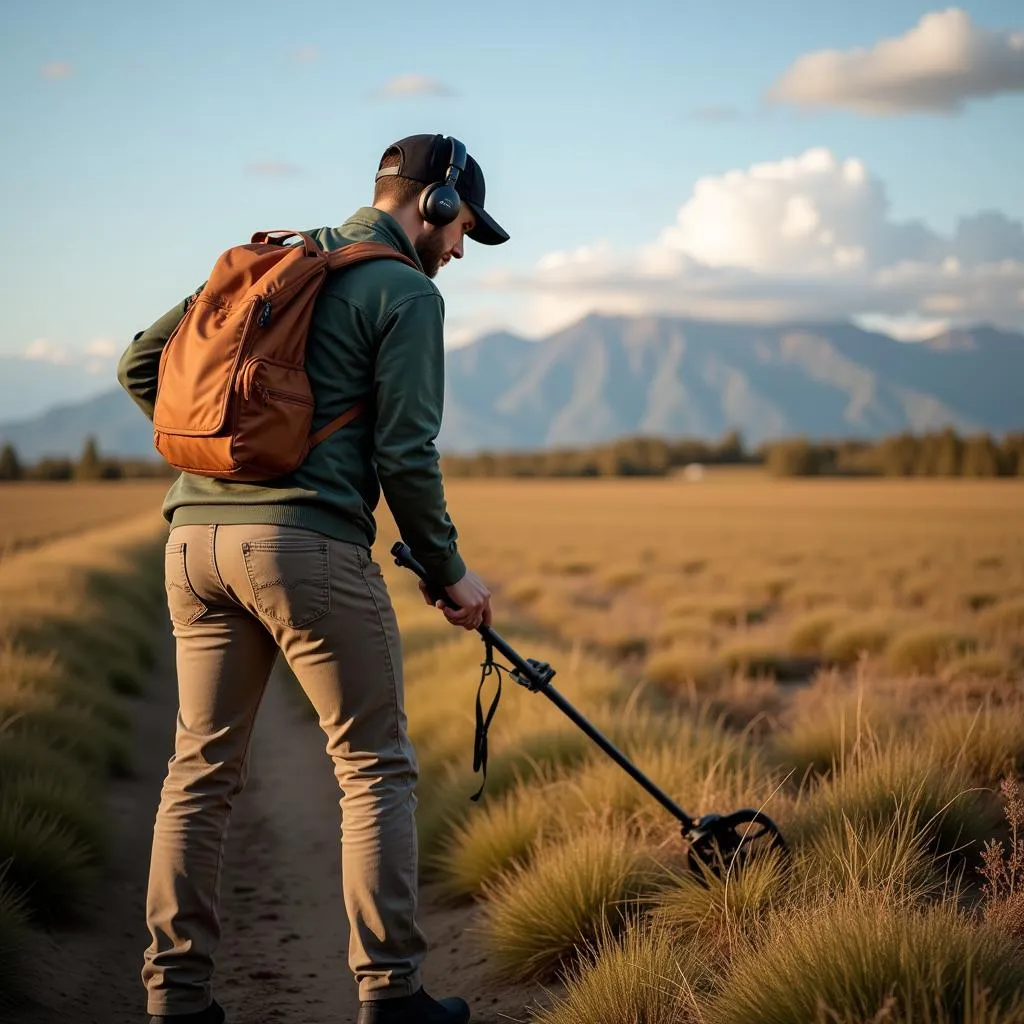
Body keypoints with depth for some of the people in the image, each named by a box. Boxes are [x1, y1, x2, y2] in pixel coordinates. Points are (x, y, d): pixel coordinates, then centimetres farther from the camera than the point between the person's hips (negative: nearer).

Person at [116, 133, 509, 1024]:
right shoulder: (406, 292, 0)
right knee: (376, 769, 4)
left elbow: (141, 364, 20)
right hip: (306, 542, -7)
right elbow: (405, 455, -7)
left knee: (202, 768, 11)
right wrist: (450, 574, 4)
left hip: (195, 534, 7)